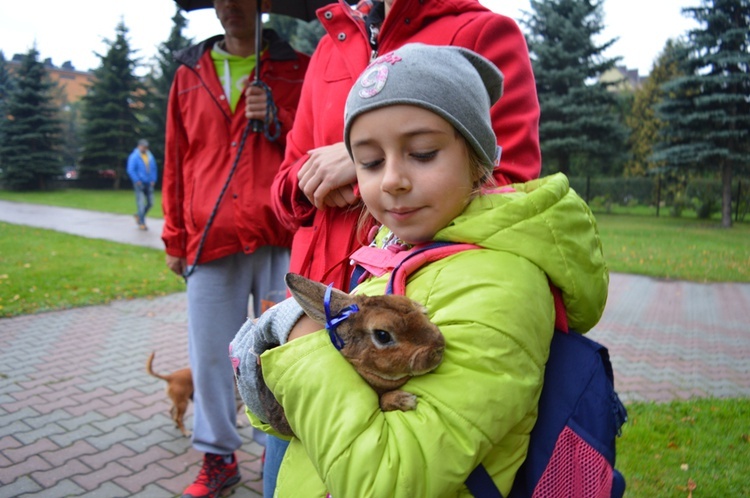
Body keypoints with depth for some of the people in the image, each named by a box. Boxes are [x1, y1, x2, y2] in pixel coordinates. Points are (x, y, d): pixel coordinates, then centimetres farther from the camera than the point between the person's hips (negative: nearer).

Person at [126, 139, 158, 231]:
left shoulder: (150, 156, 12)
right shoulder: (134, 157, -3)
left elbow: (154, 169, 17)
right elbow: (131, 170, -8)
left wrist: (153, 180, 6)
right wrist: (137, 181, -12)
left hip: (149, 184, 5)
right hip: (139, 184, -5)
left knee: (150, 203, 5)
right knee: (141, 203, -8)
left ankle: (139, 215, 28)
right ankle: (141, 223, -1)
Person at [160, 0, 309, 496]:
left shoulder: (296, 69, 9)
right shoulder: (190, 74, 16)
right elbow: (176, 163, 15)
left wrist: (277, 120, -10)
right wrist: (175, 240, 12)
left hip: (279, 239, -2)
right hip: (209, 244, 3)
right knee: (210, 357, 7)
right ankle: (218, 458, 25)